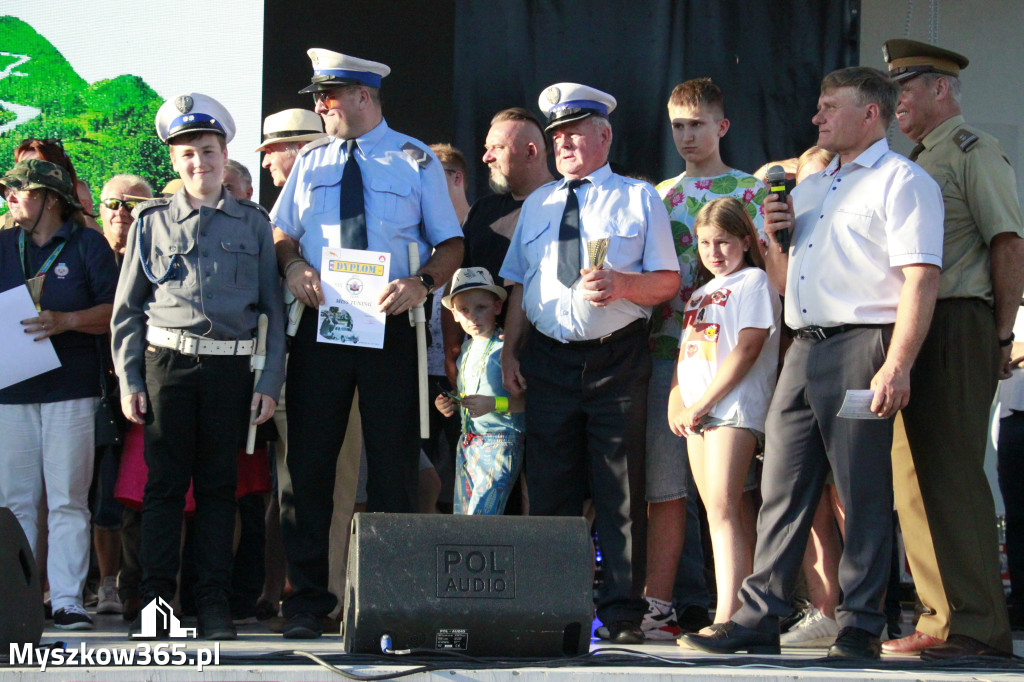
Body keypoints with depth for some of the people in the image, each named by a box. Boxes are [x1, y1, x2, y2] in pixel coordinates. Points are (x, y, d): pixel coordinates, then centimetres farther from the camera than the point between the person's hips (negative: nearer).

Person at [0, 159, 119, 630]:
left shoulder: (87, 244, 4)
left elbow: (114, 311, -1)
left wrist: (65, 321, -15)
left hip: (70, 387, -3)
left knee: (67, 500, -4)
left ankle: (67, 599, -1)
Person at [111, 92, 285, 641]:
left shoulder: (253, 223, 10)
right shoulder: (153, 221, 9)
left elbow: (273, 308, 10)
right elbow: (127, 308, 10)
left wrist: (270, 382, 1)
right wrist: (128, 380, 2)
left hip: (231, 367, 0)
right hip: (167, 363, 0)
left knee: (219, 485, 3)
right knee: (165, 482, -1)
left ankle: (214, 602, 6)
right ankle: (156, 599, 3)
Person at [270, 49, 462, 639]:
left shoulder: (416, 161, 4)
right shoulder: (311, 162, 13)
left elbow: (452, 243, 3)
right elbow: (281, 231, 16)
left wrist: (422, 283, -17)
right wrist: (292, 264, -7)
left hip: (391, 326, -3)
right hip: (320, 325, 3)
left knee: (395, 463, 1)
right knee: (309, 461, 1)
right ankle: (308, 598, 8)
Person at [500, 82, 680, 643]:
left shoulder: (638, 199, 6)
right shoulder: (537, 205, 18)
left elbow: (667, 281, 1)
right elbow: (518, 285, 18)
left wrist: (621, 285, -18)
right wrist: (509, 351, 7)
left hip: (617, 361, -3)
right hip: (548, 361, 3)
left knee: (620, 493, -3)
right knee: (550, 492, 4)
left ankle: (621, 614, 1)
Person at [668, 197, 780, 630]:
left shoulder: (753, 281, 1)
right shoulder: (700, 295, 24)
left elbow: (747, 349, -9)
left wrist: (702, 403, -12)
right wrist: (676, 401, 3)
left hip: (735, 407, -8)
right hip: (696, 412, 8)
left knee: (722, 505, -18)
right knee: (719, 510, 5)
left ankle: (728, 616, -25)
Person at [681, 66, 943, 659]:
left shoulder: (903, 182, -2)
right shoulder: (809, 189, 24)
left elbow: (921, 279, -13)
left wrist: (896, 366, -22)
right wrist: (775, 239, 8)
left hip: (860, 346, -8)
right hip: (805, 349, 8)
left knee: (865, 497, -5)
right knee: (782, 490, 5)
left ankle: (860, 630, -1)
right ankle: (758, 621, 7)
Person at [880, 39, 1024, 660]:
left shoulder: (974, 152, -6)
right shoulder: (919, 162, 22)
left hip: (956, 327, -9)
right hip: (913, 330, 10)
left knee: (952, 474, -11)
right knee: (914, 476, 9)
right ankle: (941, 620, 13)